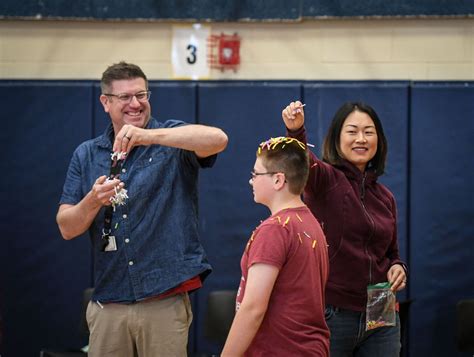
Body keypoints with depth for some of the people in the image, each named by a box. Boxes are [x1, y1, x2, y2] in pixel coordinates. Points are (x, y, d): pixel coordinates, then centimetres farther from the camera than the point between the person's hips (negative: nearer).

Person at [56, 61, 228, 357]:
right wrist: (94, 200, -17)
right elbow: (67, 228, 5)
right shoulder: (87, 155, 10)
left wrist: (148, 137, -31)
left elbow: (218, 139, -22)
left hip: (165, 302, -3)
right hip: (108, 305, 3)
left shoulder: (173, 140, 1)